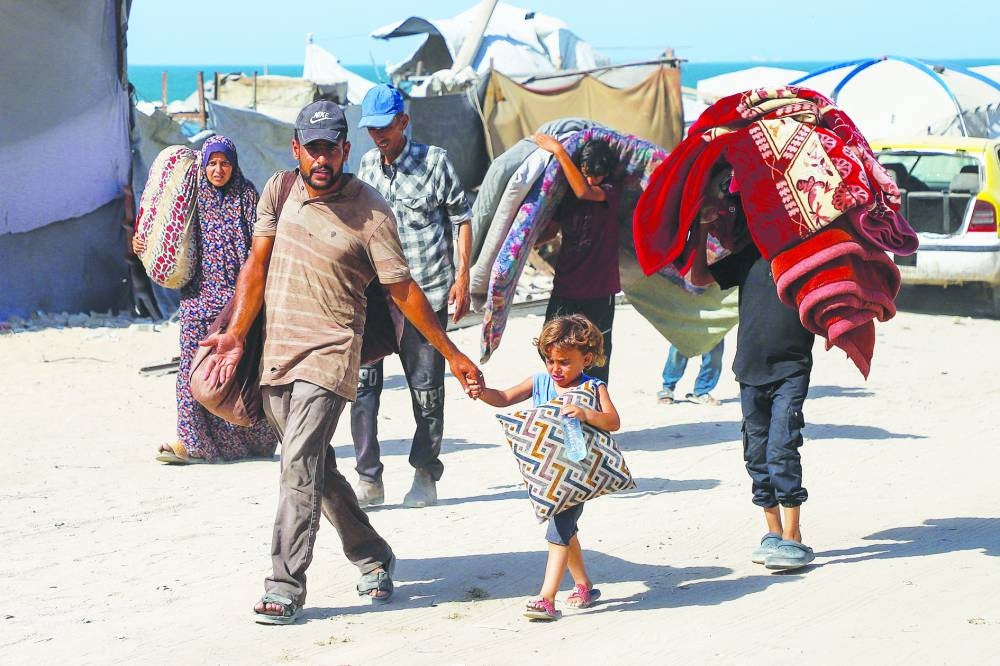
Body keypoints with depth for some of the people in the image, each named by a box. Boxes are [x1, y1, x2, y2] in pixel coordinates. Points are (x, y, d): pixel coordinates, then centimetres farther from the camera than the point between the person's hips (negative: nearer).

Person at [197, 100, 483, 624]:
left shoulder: (370, 213, -9)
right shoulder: (280, 190, 6)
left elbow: (402, 289, -5)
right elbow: (257, 264, 7)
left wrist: (452, 354, -4)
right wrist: (236, 333, -2)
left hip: (328, 356, -6)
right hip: (275, 353, 6)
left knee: (299, 466, -16)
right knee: (316, 468, 13)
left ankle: (286, 588, -14)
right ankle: (373, 559, 28)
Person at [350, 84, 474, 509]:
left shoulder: (433, 161, 0)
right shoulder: (367, 165, 12)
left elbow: (461, 218, 2)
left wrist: (461, 277, -5)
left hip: (426, 292, -3)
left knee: (427, 388, 3)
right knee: (362, 382, -6)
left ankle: (425, 476, 15)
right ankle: (369, 479, 0)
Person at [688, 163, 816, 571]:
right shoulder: (747, 257, 13)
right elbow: (700, 276, 16)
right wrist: (703, 229, 10)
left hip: (790, 369, -5)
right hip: (751, 369, 5)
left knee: (782, 450, -14)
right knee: (757, 456, 7)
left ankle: (793, 539, -12)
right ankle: (774, 533, 17)